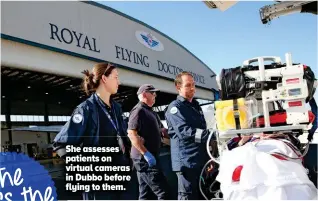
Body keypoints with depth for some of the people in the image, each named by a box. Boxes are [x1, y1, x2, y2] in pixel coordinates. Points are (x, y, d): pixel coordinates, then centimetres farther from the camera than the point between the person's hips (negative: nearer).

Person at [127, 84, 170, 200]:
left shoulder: (150, 111, 20)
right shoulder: (138, 110, -11)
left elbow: (161, 131, 27)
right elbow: (132, 134, -21)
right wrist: (146, 154, -25)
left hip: (145, 158, 10)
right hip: (145, 158, -10)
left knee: (145, 194, 13)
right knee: (163, 192, -9)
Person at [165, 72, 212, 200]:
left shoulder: (195, 105, 19)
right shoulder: (175, 107, -8)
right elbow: (184, 130, -24)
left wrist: (209, 156, 21)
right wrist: (206, 134, -34)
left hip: (201, 160, 8)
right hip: (186, 161, -8)